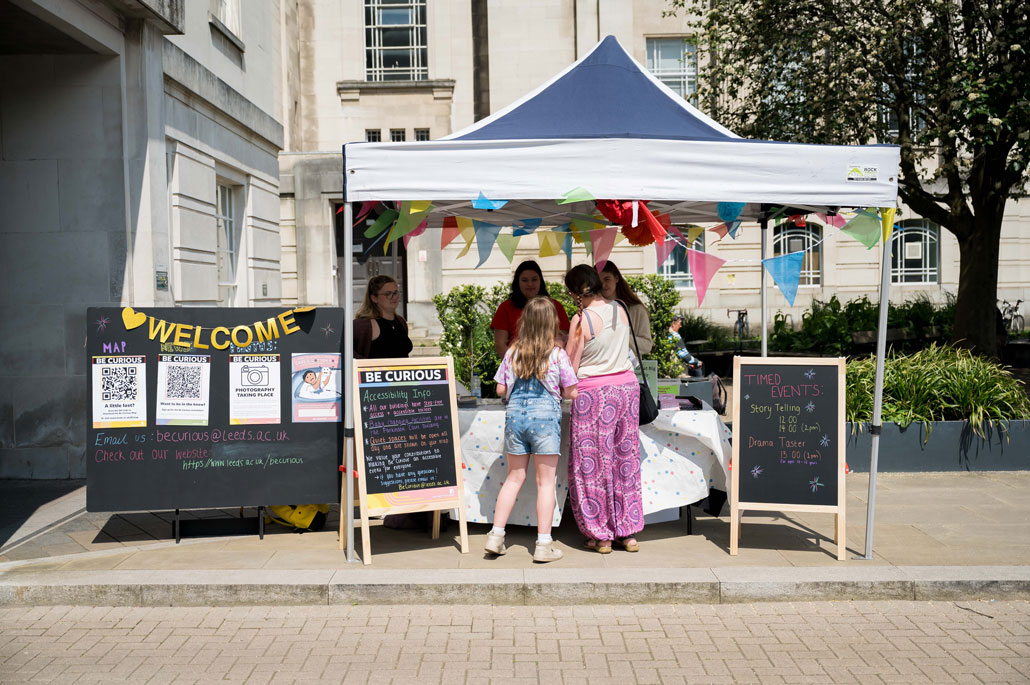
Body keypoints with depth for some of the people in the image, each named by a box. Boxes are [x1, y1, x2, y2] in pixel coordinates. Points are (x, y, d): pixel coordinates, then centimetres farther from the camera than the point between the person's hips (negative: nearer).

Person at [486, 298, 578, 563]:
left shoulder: (512, 352, 2)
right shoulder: (557, 354, -6)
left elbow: (500, 389, 6)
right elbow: (571, 393, -3)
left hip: (515, 413, 4)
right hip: (545, 415, -3)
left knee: (514, 477, 16)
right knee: (545, 481, 4)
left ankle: (496, 535, 17)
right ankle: (543, 545, 6)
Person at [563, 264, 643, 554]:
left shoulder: (581, 319, -14)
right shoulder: (620, 310, 4)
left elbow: (570, 367, -10)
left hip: (593, 392, -6)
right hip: (627, 384, 6)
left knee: (593, 463, 6)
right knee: (625, 459, 12)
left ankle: (601, 535, 13)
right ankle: (628, 532, 19)